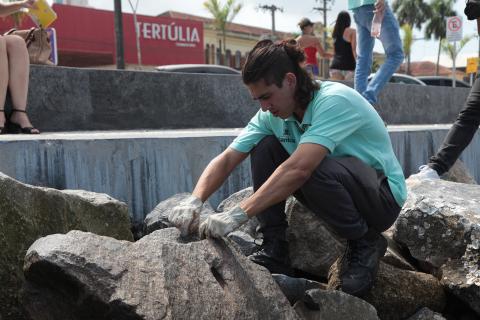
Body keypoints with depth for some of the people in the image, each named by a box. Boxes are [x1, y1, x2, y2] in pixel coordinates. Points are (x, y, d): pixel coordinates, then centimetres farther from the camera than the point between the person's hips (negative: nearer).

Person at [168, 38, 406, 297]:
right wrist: (194, 201, -27)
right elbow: (226, 160, -9)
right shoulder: (272, 115, -6)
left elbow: (298, 169, -41)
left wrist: (239, 215, -44)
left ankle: (365, 244, -10)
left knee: (317, 168, -37)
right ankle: (274, 249, -4)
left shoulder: (334, 100, -28)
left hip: (383, 197, -6)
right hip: (331, 189, 7)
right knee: (265, 147, -9)